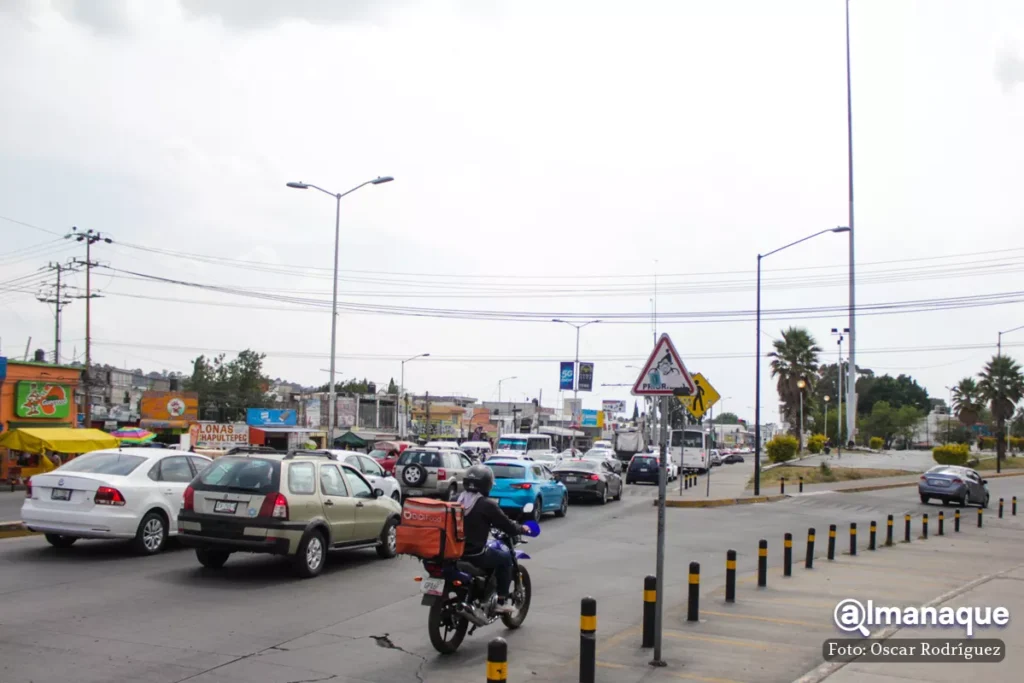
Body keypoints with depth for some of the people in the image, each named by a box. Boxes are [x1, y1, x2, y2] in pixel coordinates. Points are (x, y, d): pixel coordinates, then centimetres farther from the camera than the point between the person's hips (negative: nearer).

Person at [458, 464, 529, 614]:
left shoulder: (456, 500, 5)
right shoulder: (487, 505, -13)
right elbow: (507, 526, -5)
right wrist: (522, 529, 16)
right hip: (475, 555, -6)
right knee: (505, 557, 17)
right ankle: (502, 601, 14)